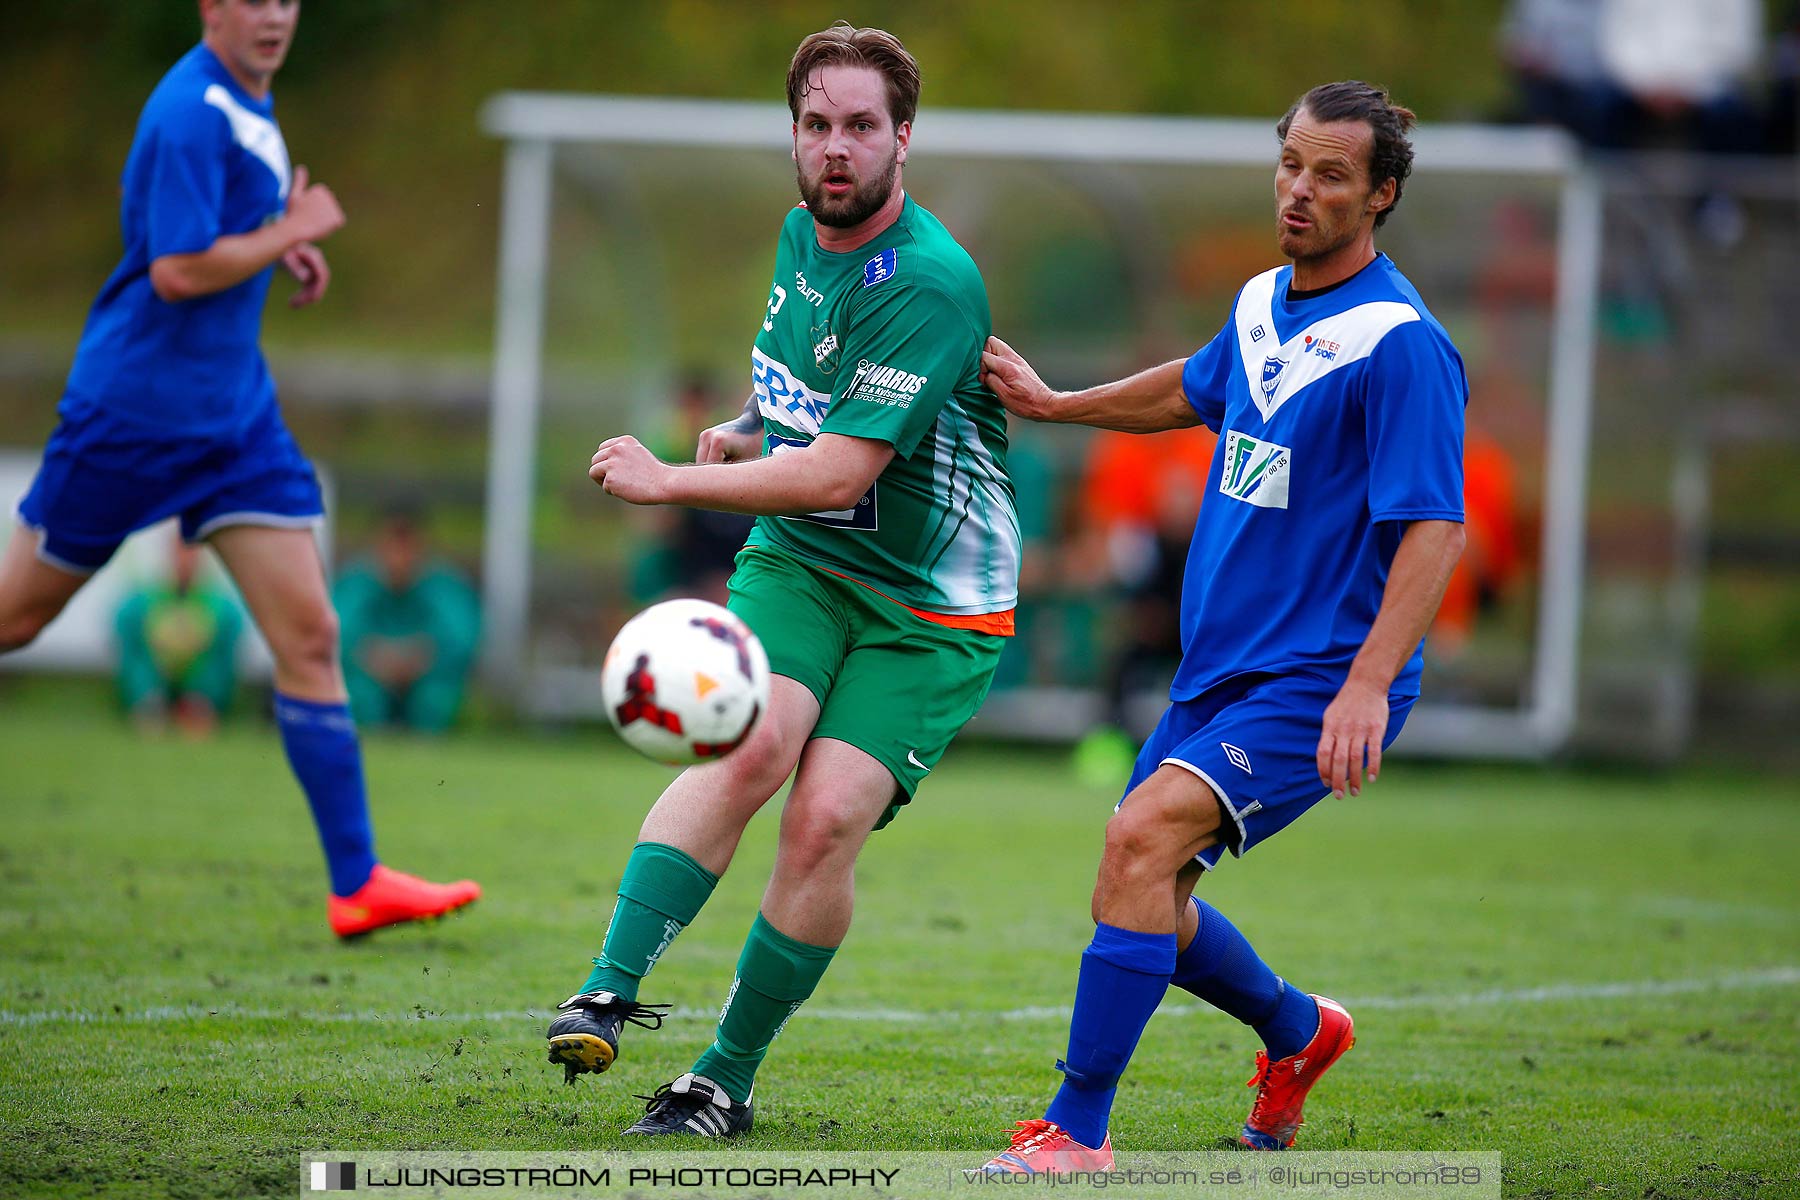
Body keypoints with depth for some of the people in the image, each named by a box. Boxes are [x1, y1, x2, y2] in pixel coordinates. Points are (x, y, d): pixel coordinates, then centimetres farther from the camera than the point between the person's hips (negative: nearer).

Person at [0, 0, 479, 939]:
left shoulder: (247, 100, 9)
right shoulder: (191, 112, -19)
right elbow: (178, 270, -26)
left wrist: (285, 245, 10)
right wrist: (292, 231, -15)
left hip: (234, 409, 8)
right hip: (135, 407, -8)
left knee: (309, 633, -1)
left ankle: (357, 884, -2)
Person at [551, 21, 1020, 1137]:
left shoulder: (930, 283, -21)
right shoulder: (803, 235, 6)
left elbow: (840, 471, -25)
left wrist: (669, 481, -19)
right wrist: (748, 434, 11)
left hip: (931, 606, -5)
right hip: (799, 563, 5)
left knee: (826, 821, -18)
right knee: (750, 746, -24)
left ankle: (727, 1080, -3)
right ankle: (609, 993, -31)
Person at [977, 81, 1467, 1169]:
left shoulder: (1402, 343, -15)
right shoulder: (1264, 305, 10)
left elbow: (1435, 528, -21)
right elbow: (1194, 392, 33)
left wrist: (1369, 682, -30)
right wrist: (1054, 404, 36)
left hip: (1318, 682, -9)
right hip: (1218, 672, 9)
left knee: (1145, 836, -26)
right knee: (1142, 897, 12)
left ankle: (1078, 1133, -23)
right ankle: (1298, 1030, 41)